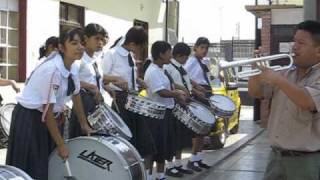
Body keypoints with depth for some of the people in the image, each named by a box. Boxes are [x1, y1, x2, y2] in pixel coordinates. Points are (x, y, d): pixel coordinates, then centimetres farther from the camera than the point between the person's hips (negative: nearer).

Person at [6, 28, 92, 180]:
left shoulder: (72, 67, -2)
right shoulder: (52, 70, -27)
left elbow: (76, 95, 15)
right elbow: (47, 111, -23)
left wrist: (84, 124, 20)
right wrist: (61, 145, -16)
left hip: (45, 118, 9)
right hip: (28, 119, -8)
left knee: (50, 165, 16)